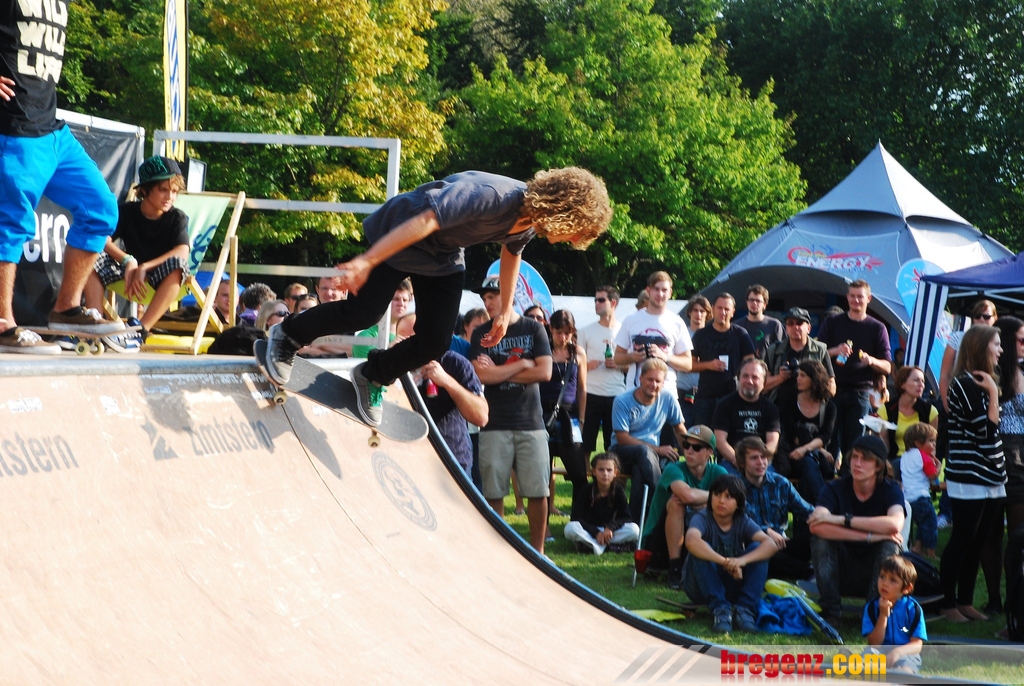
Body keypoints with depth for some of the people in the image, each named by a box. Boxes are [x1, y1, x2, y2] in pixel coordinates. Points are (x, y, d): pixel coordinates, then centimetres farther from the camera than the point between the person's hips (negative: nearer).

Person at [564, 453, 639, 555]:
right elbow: (575, 519, -15)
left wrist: (610, 527, -28)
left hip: (608, 532, 2)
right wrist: (596, 532, -26)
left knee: (634, 530, -24)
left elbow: (626, 518, -9)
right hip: (588, 530, -2)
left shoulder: (618, 491, -4)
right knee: (570, 528, -32)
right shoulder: (586, 491, -9)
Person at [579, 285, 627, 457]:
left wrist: (617, 365, -9)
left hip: (617, 395, 0)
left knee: (614, 444, 4)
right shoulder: (586, 331, 9)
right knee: (586, 443, -2)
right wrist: (587, 365, -12)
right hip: (591, 395, 0)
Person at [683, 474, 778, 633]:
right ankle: (720, 608, -33)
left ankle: (745, 608, -25)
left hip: (733, 587, 3)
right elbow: (691, 541, -39)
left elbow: (771, 545, -23)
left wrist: (742, 560, -42)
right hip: (701, 588, -3)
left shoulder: (743, 522, -5)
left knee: (756, 549, -19)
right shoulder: (702, 519, -15)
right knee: (701, 550, -30)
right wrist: (726, 562, -47)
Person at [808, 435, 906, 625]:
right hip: (842, 575, 1)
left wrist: (843, 520, -31)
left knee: (890, 543, -28)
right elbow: (816, 526, -30)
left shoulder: (890, 490, -8)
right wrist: (870, 536, -34)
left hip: (877, 571, -1)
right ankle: (830, 612, -19)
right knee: (820, 536, -23)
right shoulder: (835, 489, -8)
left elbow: (895, 525, -33)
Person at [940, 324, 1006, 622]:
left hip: (990, 478, 9)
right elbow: (988, 430, -18)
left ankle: (966, 601, 18)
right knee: (962, 541, -2)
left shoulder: (980, 383, 16)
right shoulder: (966, 384, -13)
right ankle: (949, 604, 5)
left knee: (977, 542, 11)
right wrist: (993, 393, -17)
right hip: (969, 478, -9)